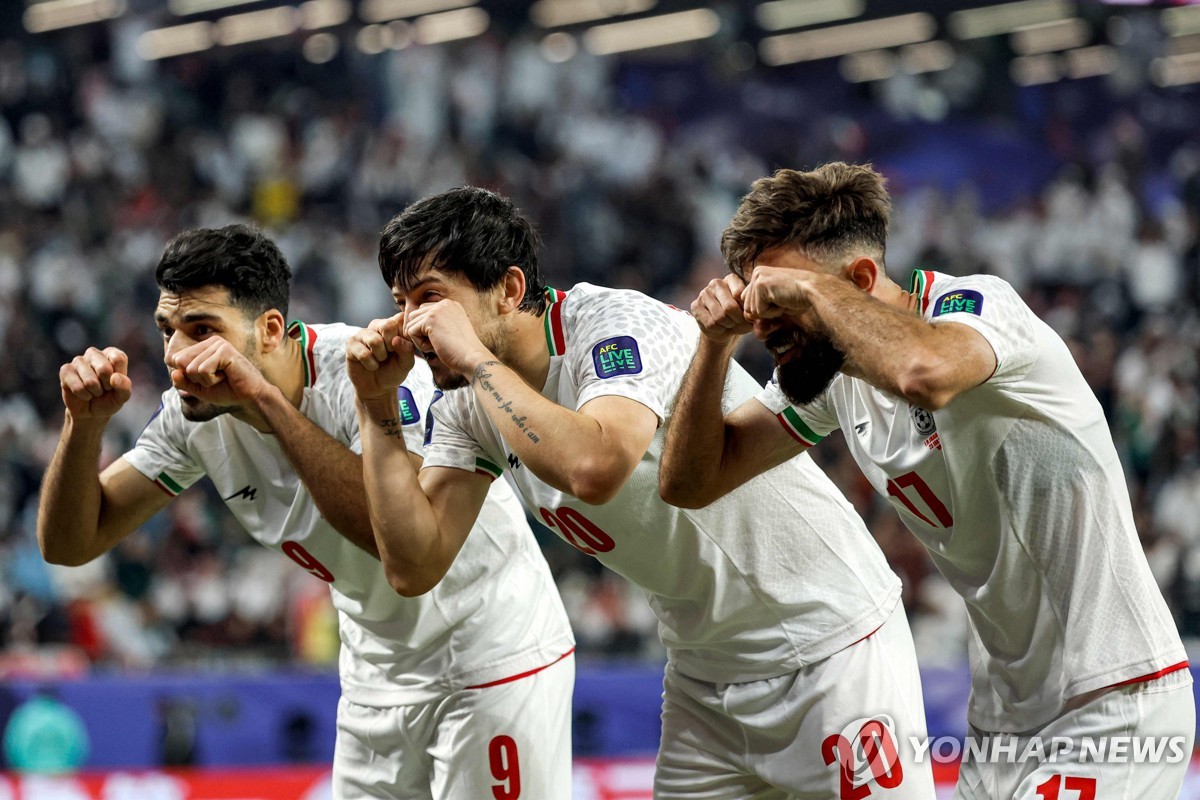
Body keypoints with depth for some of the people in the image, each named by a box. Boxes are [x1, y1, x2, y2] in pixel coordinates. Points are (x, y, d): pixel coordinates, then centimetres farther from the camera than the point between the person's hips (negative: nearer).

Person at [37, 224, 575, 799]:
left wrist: (266, 399, -42)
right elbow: (68, 545, -4)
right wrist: (86, 422, -23)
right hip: (377, 676, 6)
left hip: (493, 654, -6)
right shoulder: (195, 411, -8)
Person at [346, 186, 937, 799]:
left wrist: (475, 357, -32)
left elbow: (596, 468, -42)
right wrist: (377, 407, -11)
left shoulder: (622, 327, -23)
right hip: (702, 673, 7)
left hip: (831, 642, -7)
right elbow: (414, 565, -5)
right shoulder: (467, 402, 0)